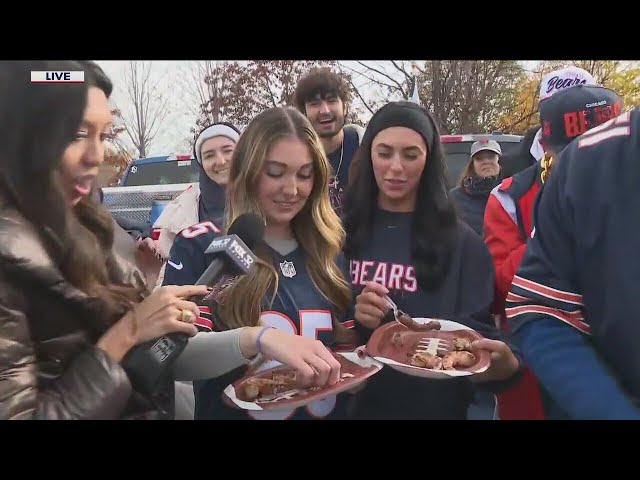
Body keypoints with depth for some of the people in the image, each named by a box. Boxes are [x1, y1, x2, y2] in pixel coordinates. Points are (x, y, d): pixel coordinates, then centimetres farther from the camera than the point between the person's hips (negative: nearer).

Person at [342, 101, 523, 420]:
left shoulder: (462, 242, -3)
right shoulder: (342, 229, -1)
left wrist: (502, 362, -27)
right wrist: (351, 319, -21)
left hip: (434, 405, -1)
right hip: (350, 402, 1)